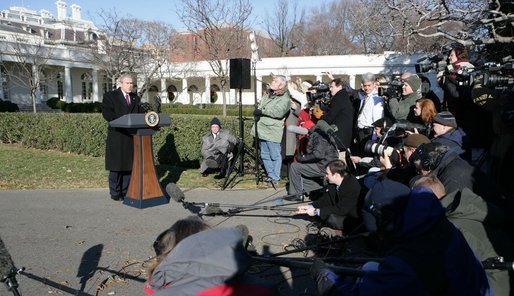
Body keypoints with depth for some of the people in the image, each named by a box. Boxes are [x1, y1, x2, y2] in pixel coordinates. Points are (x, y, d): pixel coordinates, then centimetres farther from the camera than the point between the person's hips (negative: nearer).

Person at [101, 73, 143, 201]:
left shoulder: (136, 98, 17)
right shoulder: (110, 96, 1)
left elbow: (140, 114, 14)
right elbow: (107, 113, -11)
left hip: (132, 135, 5)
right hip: (117, 136, -5)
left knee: (129, 164, 8)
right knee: (116, 166, 0)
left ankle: (125, 191, 17)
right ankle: (115, 193, 8)